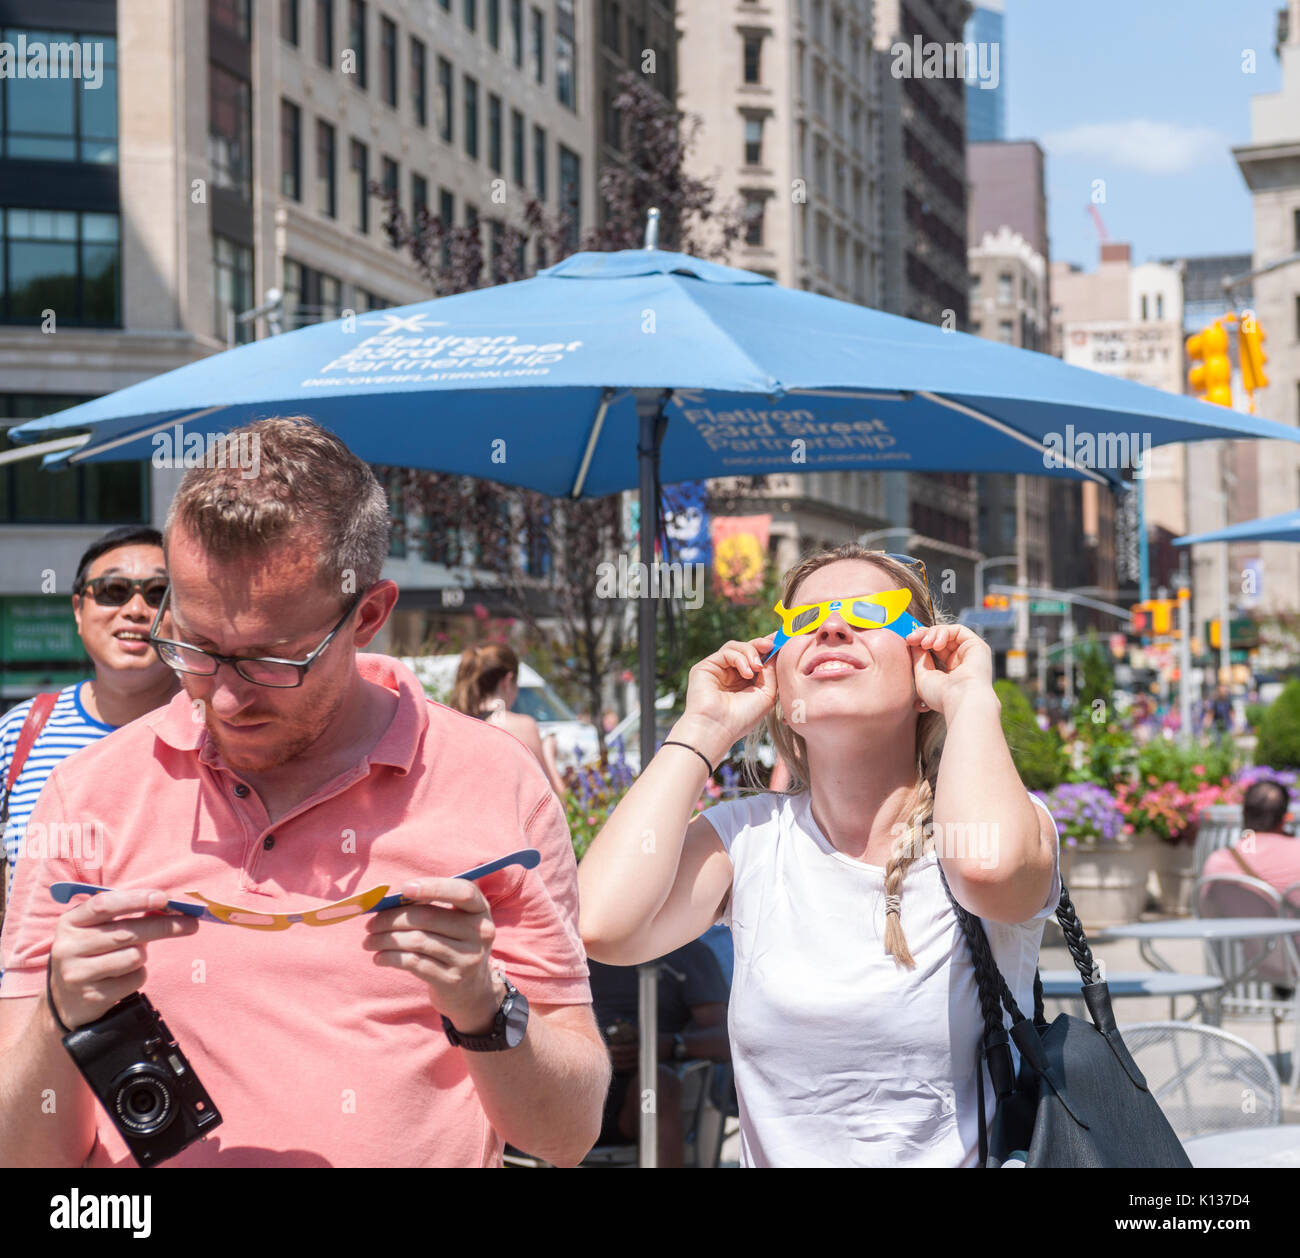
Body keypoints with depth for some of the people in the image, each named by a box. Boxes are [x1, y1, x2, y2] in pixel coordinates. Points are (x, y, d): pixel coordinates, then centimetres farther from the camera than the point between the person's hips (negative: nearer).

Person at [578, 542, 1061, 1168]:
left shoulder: (1014, 817, -2)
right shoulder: (750, 835, 4)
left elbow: (989, 866, -26)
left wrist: (970, 697, -10)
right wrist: (703, 729, -3)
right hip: (778, 1153, 2)